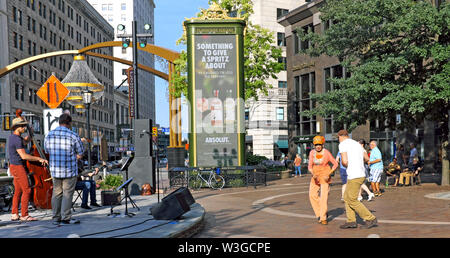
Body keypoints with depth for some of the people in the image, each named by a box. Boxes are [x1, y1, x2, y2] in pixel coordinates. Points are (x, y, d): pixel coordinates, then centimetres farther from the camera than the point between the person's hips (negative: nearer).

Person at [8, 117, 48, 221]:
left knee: (18, 191, 12)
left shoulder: (13, 136, 11)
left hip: (15, 167, 10)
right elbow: (24, 156, -26)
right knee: (26, 190, -9)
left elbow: (26, 141, 28)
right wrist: (39, 159, -22)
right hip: (18, 167, -10)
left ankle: (14, 214, 15)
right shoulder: (17, 139, -20)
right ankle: (24, 215, -7)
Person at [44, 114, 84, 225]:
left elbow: (47, 150, 17)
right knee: (67, 194, 1)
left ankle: (56, 218, 18)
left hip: (54, 170, 5)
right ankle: (66, 218, 3)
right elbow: (80, 155, -5)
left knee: (56, 193, 14)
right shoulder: (73, 136, -11)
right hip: (70, 171, -5)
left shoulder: (49, 135, 5)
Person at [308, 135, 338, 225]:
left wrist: (328, 174, -17)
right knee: (312, 195, -4)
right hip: (316, 175, 4)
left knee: (324, 196, -13)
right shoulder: (312, 152, -1)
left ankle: (323, 218, -7)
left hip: (325, 176, -4)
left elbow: (335, 164, -7)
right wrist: (313, 174, -20)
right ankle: (320, 213, 14)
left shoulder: (326, 153, -12)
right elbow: (310, 166, 0)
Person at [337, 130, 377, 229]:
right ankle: (351, 221, 13)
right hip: (361, 174, 9)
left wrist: (345, 165, 4)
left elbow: (345, 161, -19)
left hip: (354, 176, -9)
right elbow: (367, 159, 26)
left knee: (352, 201, 1)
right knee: (347, 197, 16)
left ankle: (371, 219, 2)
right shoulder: (357, 144, 16)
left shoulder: (343, 144, -8)